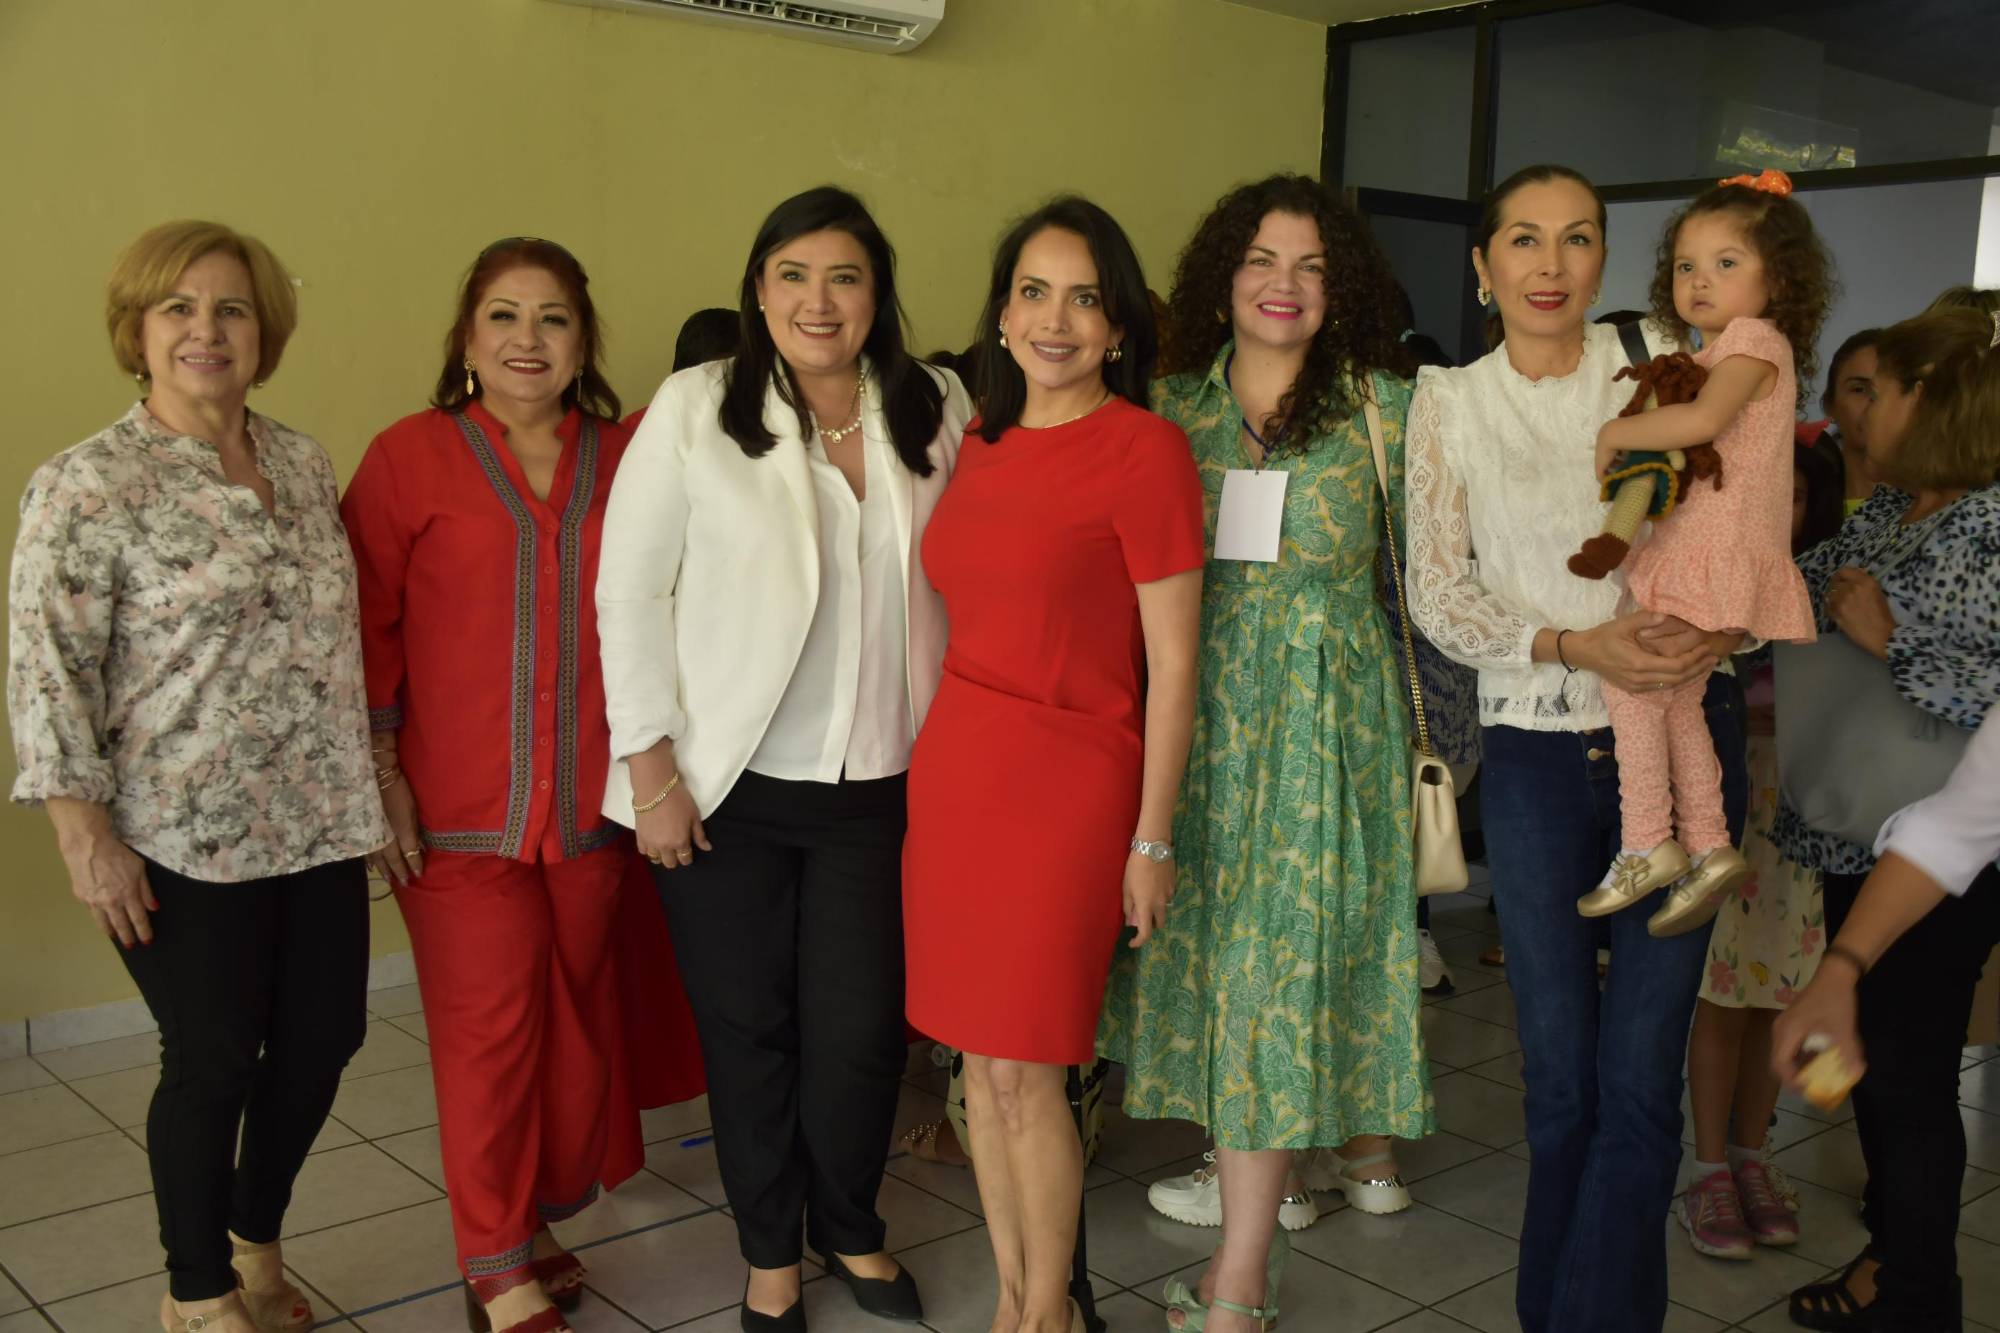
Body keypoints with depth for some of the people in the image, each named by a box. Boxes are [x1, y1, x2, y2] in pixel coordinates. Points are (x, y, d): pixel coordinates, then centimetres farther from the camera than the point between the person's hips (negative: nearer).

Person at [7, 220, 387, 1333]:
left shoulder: (305, 463, 8)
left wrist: (378, 772, 14)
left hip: (320, 822, 6)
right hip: (185, 839, -6)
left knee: (326, 1035, 13)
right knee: (215, 1061, 6)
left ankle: (255, 1240, 40)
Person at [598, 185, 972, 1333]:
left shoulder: (938, 410, 2)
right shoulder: (696, 409, -5)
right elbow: (630, 595, -4)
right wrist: (652, 769, -6)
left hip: (880, 785, 2)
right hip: (730, 786, -1)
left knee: (862, 1029, 5)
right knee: (749, 1028, 10)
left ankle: (852, 1229, 34)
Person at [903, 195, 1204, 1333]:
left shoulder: (1145, 448, -9)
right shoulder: (982, 442, 10)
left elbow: (1173, 662, -9)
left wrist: (1152, 839, -9)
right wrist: (943, 759, 11)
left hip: (1066, 787, -6)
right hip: (953, 770, 6)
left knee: (1024, 1072, 1)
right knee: (980, 1058, 12)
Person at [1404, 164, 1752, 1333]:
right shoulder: (1450, 402, 5)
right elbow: (1437, 591, -2)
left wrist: (1720, 623, -17)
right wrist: (1575, 646, -17)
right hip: (1537, 748, 1)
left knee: (1639, 1079, -2)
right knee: (1559, 1074, 9)